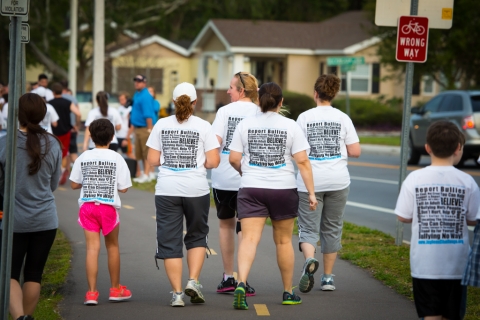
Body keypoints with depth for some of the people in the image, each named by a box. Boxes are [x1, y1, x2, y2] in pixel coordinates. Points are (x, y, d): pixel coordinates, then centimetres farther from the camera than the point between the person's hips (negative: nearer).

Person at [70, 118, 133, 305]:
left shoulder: (83, 157, 1)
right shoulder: (116, 158, -4)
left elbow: (74, 184, 5)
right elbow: (123, 188, -5)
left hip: (87, 206, 1)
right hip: (108, 206, -1)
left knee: (92, 247, -1)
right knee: (112, 246, 15)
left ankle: (91, 292, -8)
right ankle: (115, 289, 26)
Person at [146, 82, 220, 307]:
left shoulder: (161, 125, 2)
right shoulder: (203, 126, -3)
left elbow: (152, 160, 2)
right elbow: (213, 162, -6)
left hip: (167, 190, 1)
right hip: (196, 189, 0)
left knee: (169, 242, 5)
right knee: (197, 236, 18)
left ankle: (177, 293, 2)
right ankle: (193, 281, 3)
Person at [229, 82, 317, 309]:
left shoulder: (245, 124, 2)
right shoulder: (291, 126, -2)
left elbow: (234, 159, 1)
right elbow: (302, 161, -7)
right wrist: (311, 192, -3)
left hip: (251, 189, 0)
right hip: (284, 189, 0)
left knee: (249, 239, -6)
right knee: (283, 241, 13)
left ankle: (241, 283, -28)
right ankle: (288, 293, 24)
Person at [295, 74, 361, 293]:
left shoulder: (304, 118, -4)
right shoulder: (343, 118, 0)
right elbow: (355, 151, -2)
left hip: (309, 182, -2)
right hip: (338, 181, 2)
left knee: (308, 228, 3)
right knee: (332, 229, 14)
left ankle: (309, 259, -27)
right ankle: (327, 277, 18)